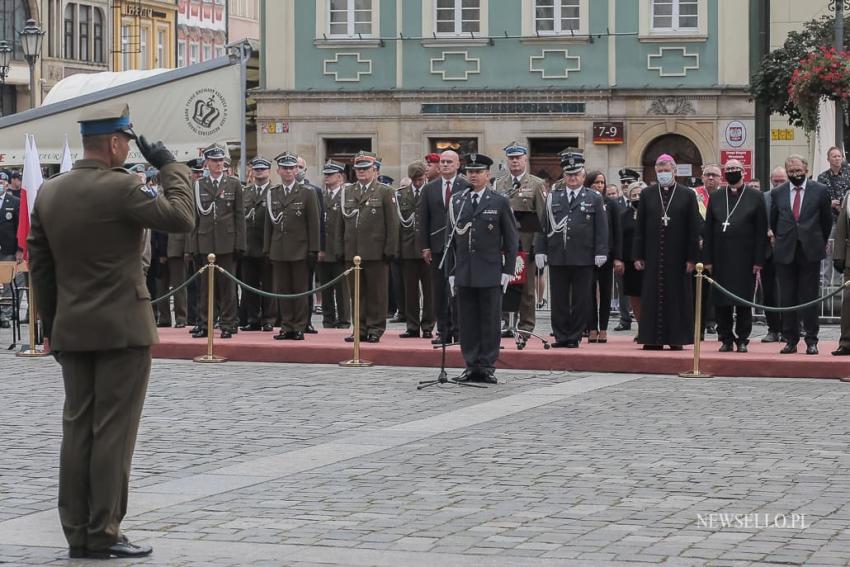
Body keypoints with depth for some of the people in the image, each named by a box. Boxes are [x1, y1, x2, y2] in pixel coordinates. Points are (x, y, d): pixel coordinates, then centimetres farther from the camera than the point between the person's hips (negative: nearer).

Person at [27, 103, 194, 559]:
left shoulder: (49, 192, 7)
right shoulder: (120, 188, -15)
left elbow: (39, 264, 11)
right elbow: (181, 217, -13)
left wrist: (51, 325, 17)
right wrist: (170, 167, -1)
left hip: (71, 330, 7)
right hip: (123, 328, -6)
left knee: (77, 430, 9)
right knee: (113, 431, -3)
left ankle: (77, 534, 12)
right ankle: (104, 534, -2)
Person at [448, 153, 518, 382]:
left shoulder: (499, 202, 2)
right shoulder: (457, 201, 11)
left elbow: (511, 239, 3)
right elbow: (451, 238, 14)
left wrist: (508, 270, -3)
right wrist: (452, 271, 9)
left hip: (490, 273, -3)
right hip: (464, 273, 3)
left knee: (490, 321, 0)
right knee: (467, 322, 4)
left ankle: (487, 366, 4)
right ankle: (471, 366, 9)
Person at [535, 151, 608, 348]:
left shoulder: (594, 198, 7)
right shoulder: (553, 197, 12)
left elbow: (602, 228, 4)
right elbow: (544, 226, 11)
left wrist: (601, 252, -4)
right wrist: (541, 250, 4)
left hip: (583, 259, -2)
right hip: (557, 257, 2)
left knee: (581, 300, 1)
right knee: (559, 300, 3)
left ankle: (575, 337, 7)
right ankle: (561, 336, 10)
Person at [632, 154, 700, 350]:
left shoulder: (687, 195, 3)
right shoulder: (647, 194, 7)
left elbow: (693, 229, 0)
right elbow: (640, 228, 6)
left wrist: (691, 258, -5)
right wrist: (638, 256, 0)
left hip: (678, 256, -1)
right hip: (653, 256, 1)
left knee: (677, 296, 1)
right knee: (653, 297, 2)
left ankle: (677, 338, 7)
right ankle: (653, 339, 6)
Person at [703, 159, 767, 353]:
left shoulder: (755, 197, 3)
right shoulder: (716, 197, 10)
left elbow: (761, 231, 0)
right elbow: (708, 230, 8)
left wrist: (758, 261, -7)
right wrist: (707, 259, 1)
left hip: (745, 258, -2)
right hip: (720, 257, 2)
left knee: (743, 300, 0)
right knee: (721, 301, 2)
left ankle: (742, 339, 8)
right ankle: (726, 339, 11)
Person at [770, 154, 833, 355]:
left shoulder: (820, 191, 1)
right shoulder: (778, 193, 6)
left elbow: (827, 220, 10)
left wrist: (820, 244, 14)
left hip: (810, 252, -2)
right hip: (785, 253, 2)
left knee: (810, 297, 0)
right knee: (787, 298, 3)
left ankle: (811, 341, 6)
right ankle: (790, 340, 10)